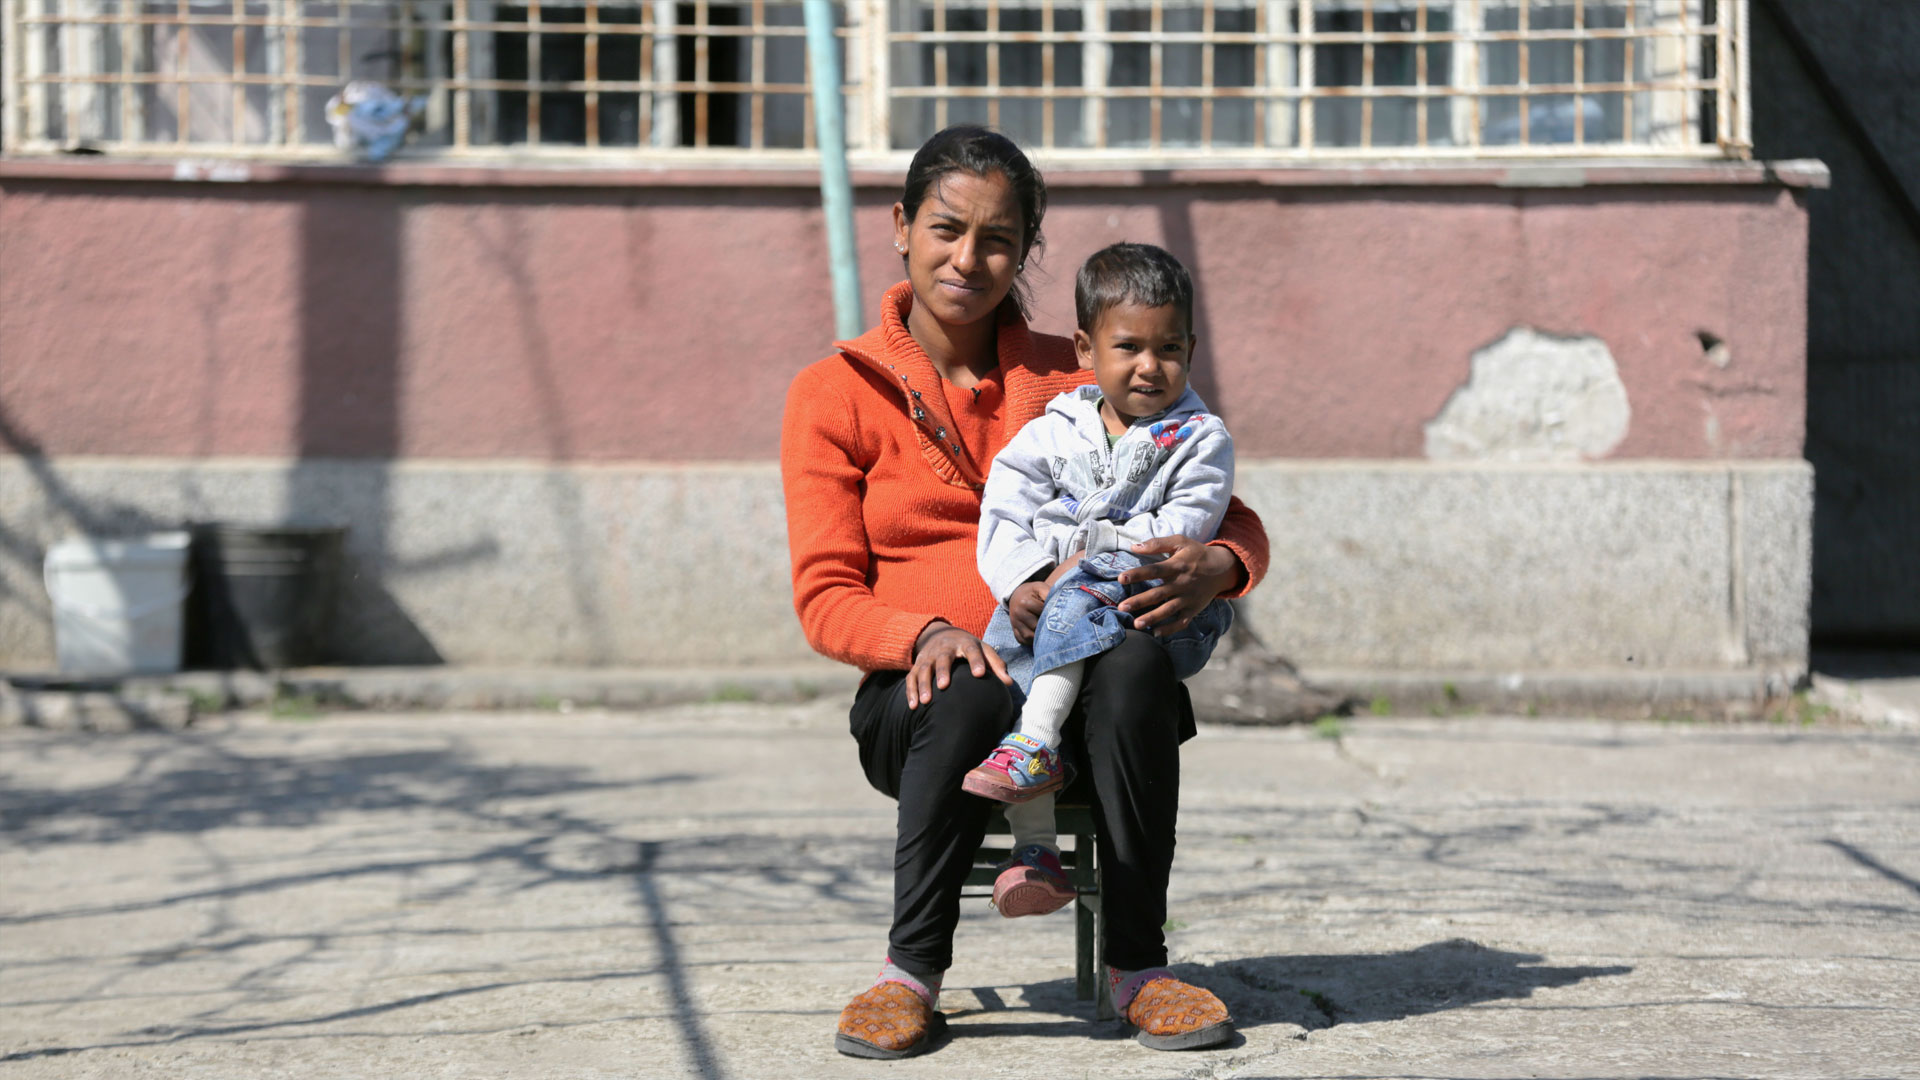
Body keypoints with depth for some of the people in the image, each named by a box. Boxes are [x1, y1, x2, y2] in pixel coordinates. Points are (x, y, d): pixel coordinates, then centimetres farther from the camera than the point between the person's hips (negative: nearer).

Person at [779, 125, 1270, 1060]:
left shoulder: (1074, 379, 11)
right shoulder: (835, 395, 5)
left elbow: (1236, 520, 9)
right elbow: (826, 599, -2)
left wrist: (1216, 567, -17)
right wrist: (927, 635, -25)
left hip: (1080, 687, 2)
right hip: (921, 702, -2)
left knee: (1134, 661, -34)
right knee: (971, 688, -38)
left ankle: (1136, 964, -23)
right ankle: (913, 970, -22)